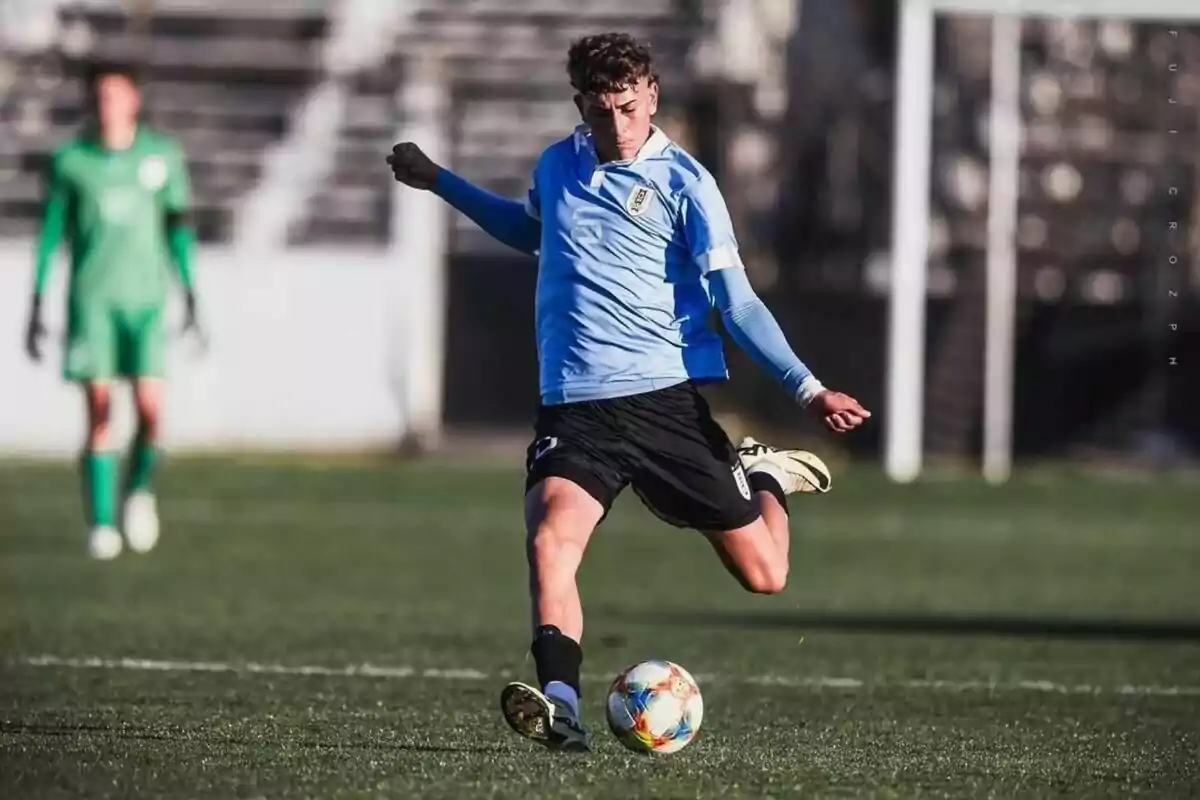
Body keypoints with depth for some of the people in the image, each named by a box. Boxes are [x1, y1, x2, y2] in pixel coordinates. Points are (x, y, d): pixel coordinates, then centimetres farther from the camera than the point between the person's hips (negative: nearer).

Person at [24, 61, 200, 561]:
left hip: (146, 298, 0)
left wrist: (190, 297, 9)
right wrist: (37, 306, 6)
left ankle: (140, 487, 17)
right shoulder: (70, 161, 3)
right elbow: (51, 233, 8)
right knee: (99, 409, -7)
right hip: (91, 298, 0)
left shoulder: (162, 155, 5)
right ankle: (102, 524, 0)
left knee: (149, 406, -11)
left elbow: (177, 227, 12)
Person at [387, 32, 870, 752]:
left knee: (763, 576, 2)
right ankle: (561, 708, -32)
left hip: (666, 397, -3)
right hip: (573, 406, 3)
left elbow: (735, 302, -7)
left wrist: (808, 388, -17)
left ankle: (765, 476, 35)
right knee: (550, 540, -27)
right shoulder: (558, 166, 11)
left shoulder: (681, 182, -4)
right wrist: (441, 183, 37)